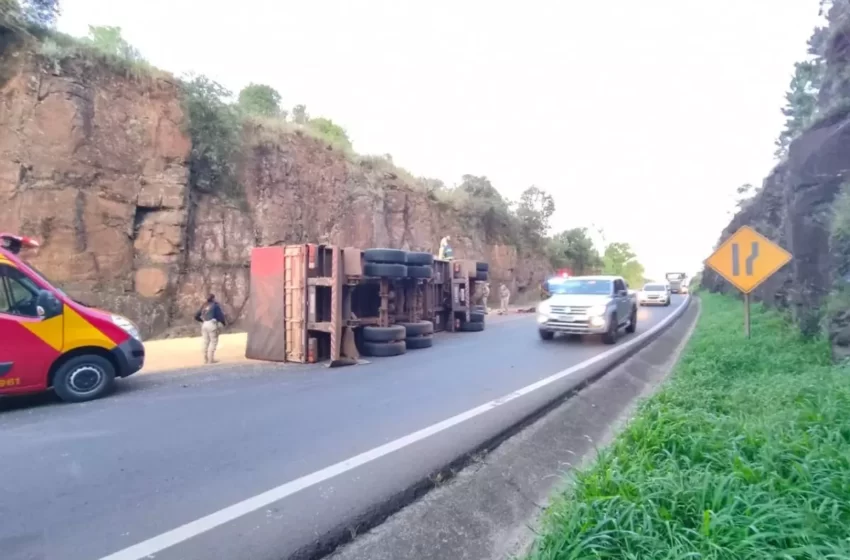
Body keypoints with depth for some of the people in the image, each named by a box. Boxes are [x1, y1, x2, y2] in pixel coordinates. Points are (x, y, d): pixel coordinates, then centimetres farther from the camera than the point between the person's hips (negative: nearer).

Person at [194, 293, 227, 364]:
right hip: (212, 324, -6)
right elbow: (220, 315, -9)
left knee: (206, 342, 9)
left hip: (204, 325, 6)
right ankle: (210, 359, -6)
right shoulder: (215, 305, -2)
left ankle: (205, 359, 12)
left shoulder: (204, 306, 16)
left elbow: (196, 316, 16)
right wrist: (224, 323, 5)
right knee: (213, 341, -2)